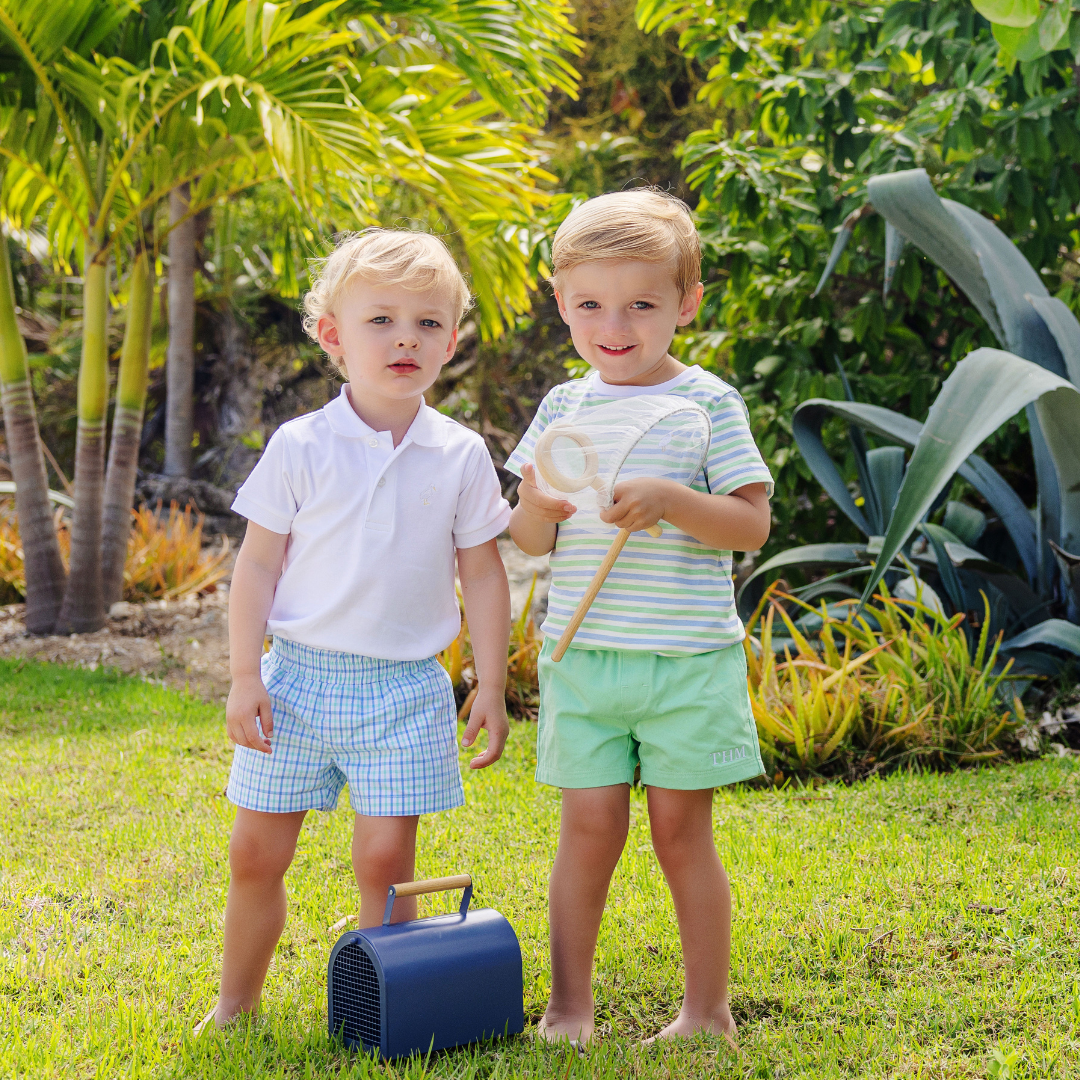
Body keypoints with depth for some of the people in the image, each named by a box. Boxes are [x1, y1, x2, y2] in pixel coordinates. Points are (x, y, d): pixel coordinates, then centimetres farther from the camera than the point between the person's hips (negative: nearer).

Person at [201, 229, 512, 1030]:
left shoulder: (460, 456, 0)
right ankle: (236, 1003, 27)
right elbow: (257, 563, 1)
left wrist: (491, 686, 2)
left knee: (385, 859, -1)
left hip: (405, 687, 0)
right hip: (301, 674, 1)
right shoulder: (300, 446, -3)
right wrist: (244, 676, -4)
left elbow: (483, 576, 5)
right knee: (257, 851, 7)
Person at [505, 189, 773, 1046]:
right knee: (589, 826, 4)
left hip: (688, 661, -2)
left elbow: (752, 525, -9)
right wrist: (536, 508, -13)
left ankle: (709, 1011, 19)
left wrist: (670, 501, -24)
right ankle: (570, 1006, 17)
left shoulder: (707, 403, -3)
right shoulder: (564, 407, 7)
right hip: (583, 656, 3)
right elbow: (530, 543, 10)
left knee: (681, 831, 4)